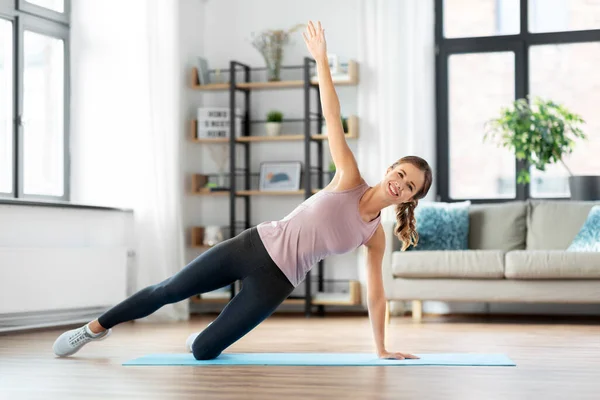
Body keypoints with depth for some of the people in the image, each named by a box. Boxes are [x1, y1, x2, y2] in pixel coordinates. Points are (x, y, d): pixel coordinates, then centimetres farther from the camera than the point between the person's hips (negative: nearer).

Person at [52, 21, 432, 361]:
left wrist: (382, 348, 7)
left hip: (276, 281, 0)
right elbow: (333, 117, -14)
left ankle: (211, 335, 31)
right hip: (254, 245, 0)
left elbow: (376, 293, 5)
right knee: (168, 291, 6)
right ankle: (96, 328, 27)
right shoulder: (349, 180, -6)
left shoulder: (375, 235, -2)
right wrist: (322, 58, -20)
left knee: (202, 352, -7)